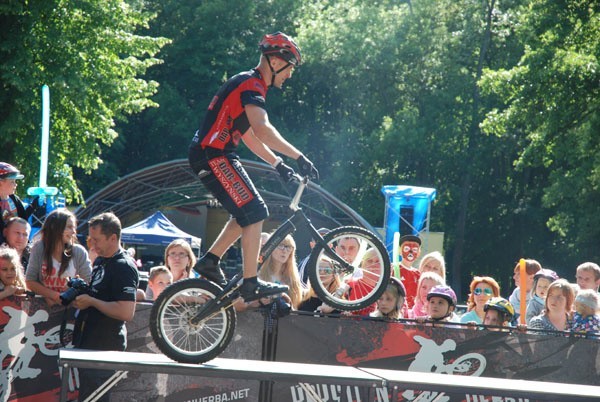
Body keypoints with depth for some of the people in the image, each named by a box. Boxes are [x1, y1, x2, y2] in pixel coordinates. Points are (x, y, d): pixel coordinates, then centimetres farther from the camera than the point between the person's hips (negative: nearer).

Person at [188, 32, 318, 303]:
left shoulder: (249, 85, 19)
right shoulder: (251, 85, -14)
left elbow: (249, 134, 25)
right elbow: (262, 129, -30)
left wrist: (278, 164, 19)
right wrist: (299, 157, -31)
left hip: (208, 156, 10)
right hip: (214, 156, -10)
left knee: (248, 213, 15)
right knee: (254, 213, -12)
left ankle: (210, 261, 17)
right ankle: (251, 284, -14)